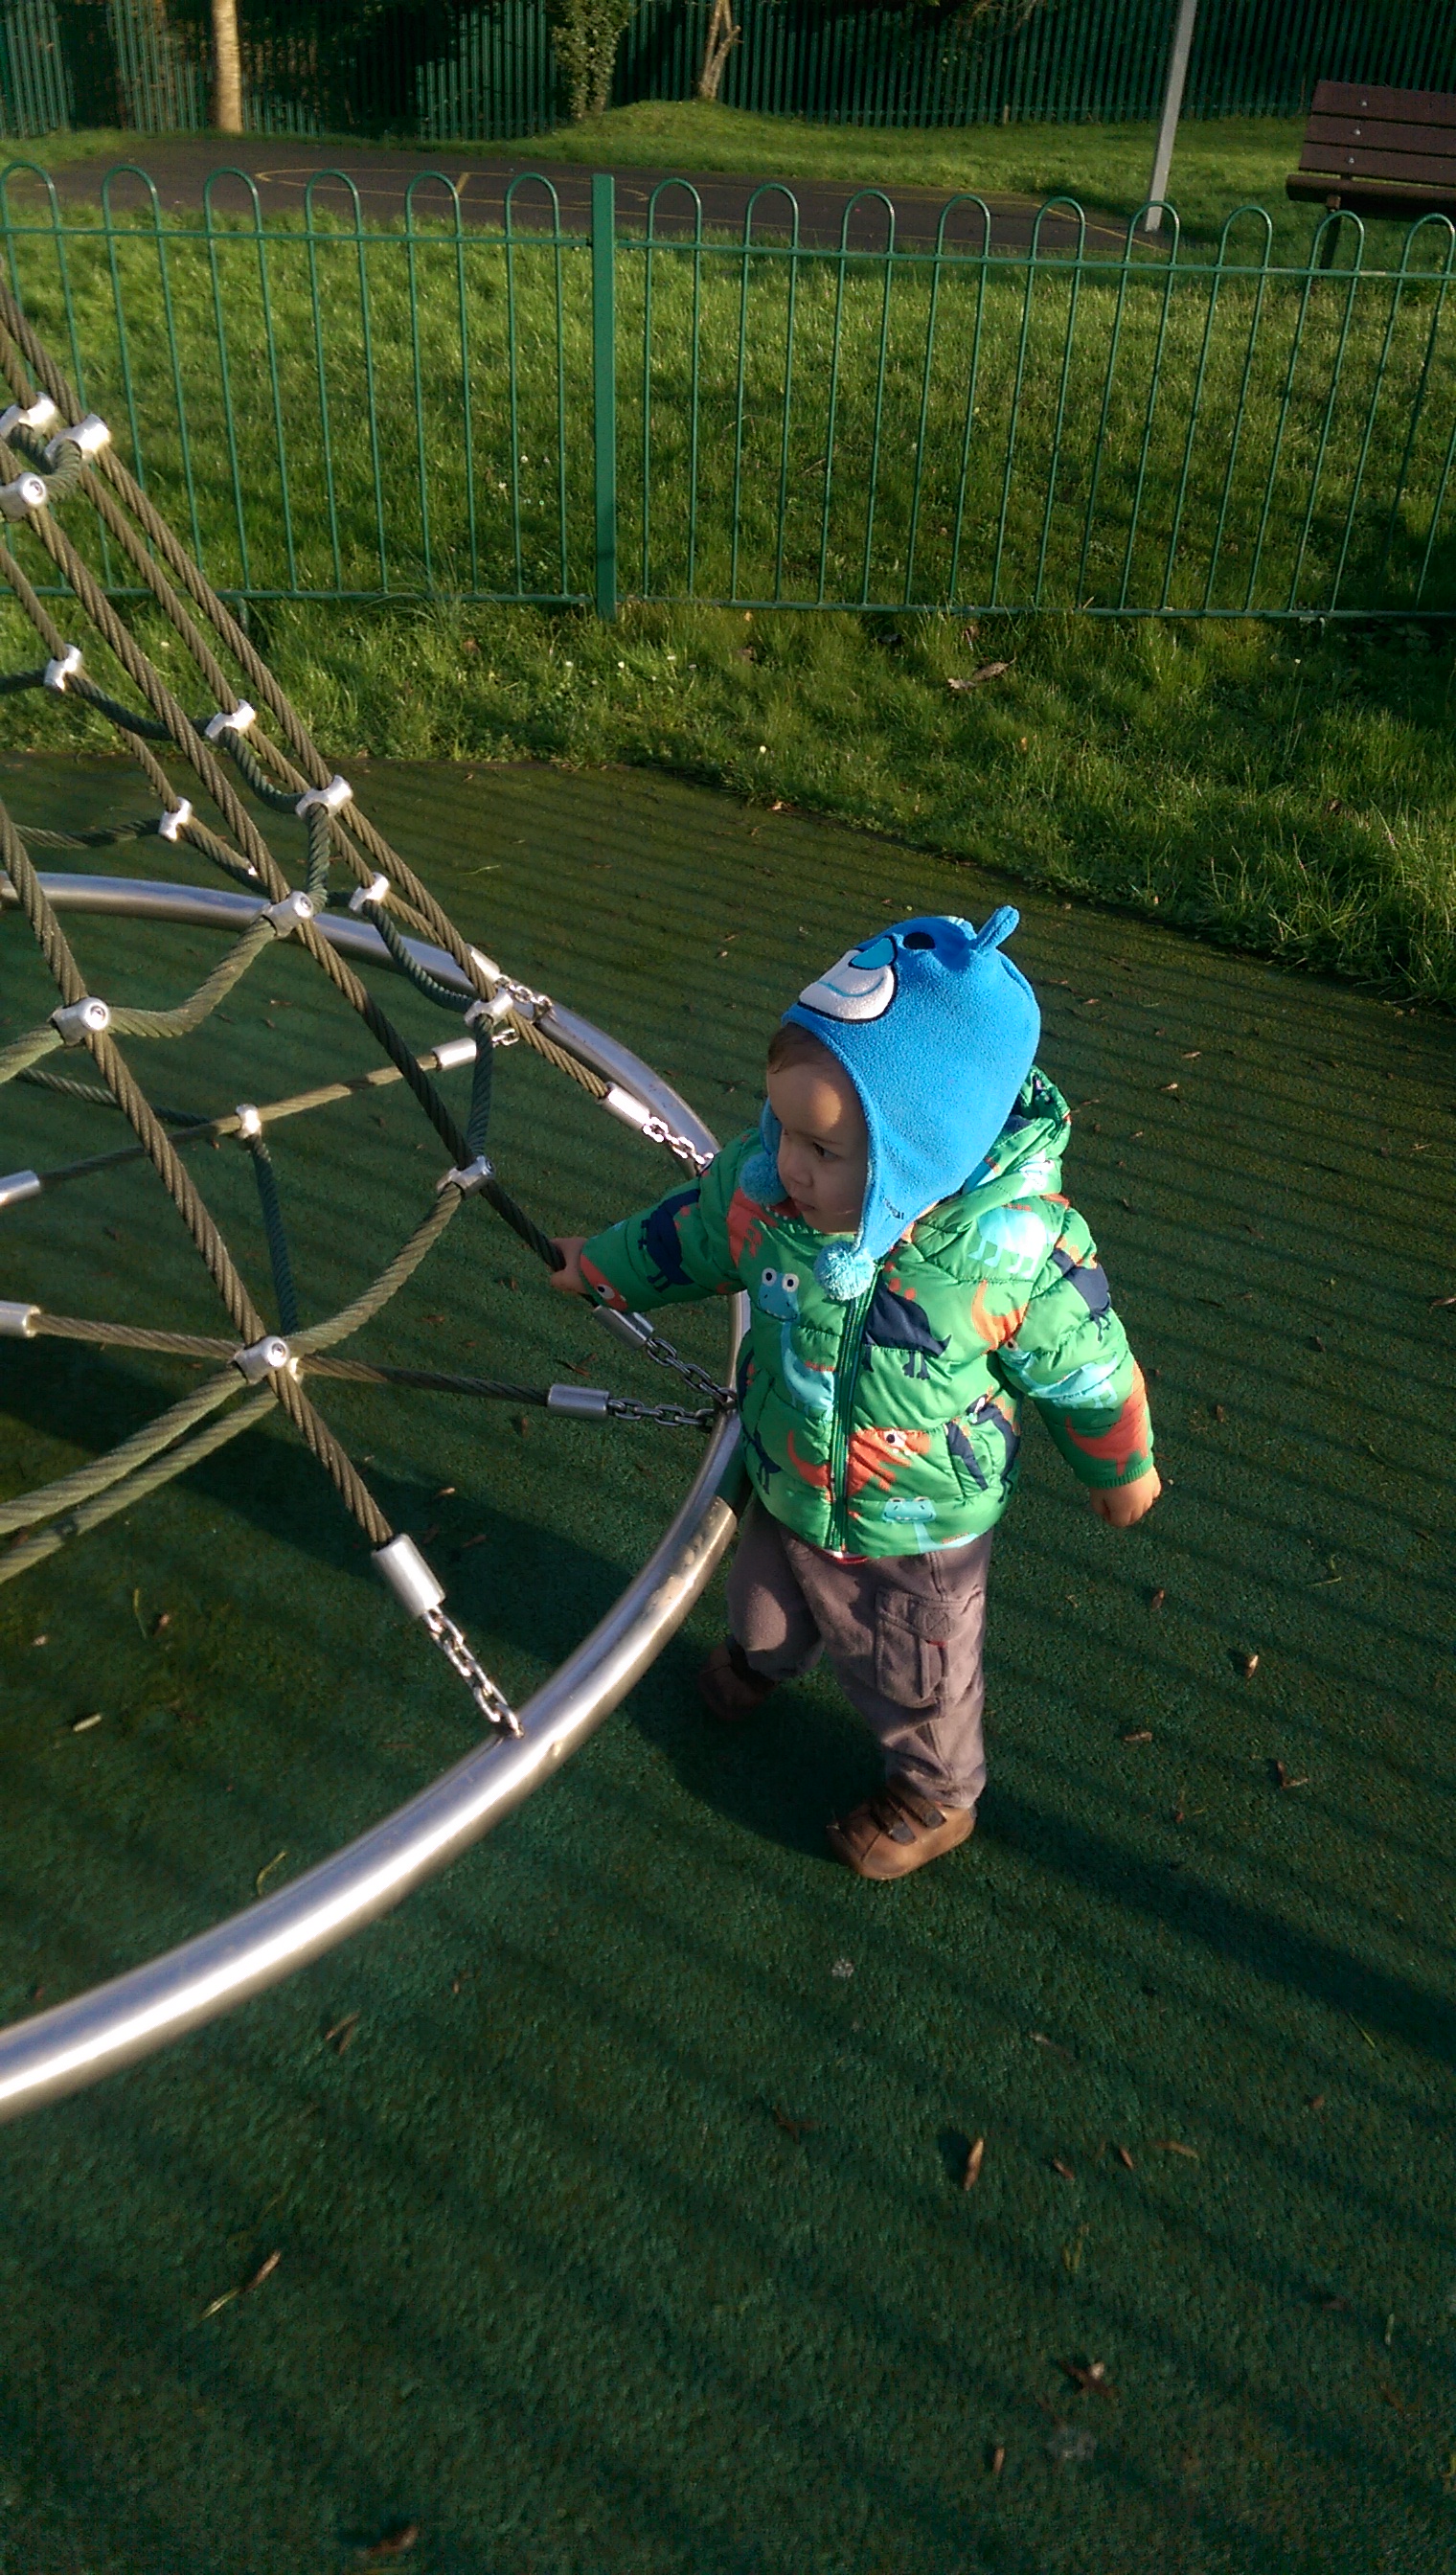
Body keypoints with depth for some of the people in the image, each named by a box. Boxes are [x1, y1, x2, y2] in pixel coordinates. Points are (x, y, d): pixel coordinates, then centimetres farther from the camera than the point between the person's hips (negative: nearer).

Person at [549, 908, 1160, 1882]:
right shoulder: (761, 1183, -27)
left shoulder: (1019, 1250, -37)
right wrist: (601, 1263, 13)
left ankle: (935, 1800, 56)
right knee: (766, 1606, 36)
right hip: (783, 1492, 5)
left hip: (915, 1537, -4)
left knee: (913, 1680, 23)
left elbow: (1088, 1371, -18)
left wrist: (1121, 1471, -1)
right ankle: (758, 1661, 73)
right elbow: (691, 1234, -2)